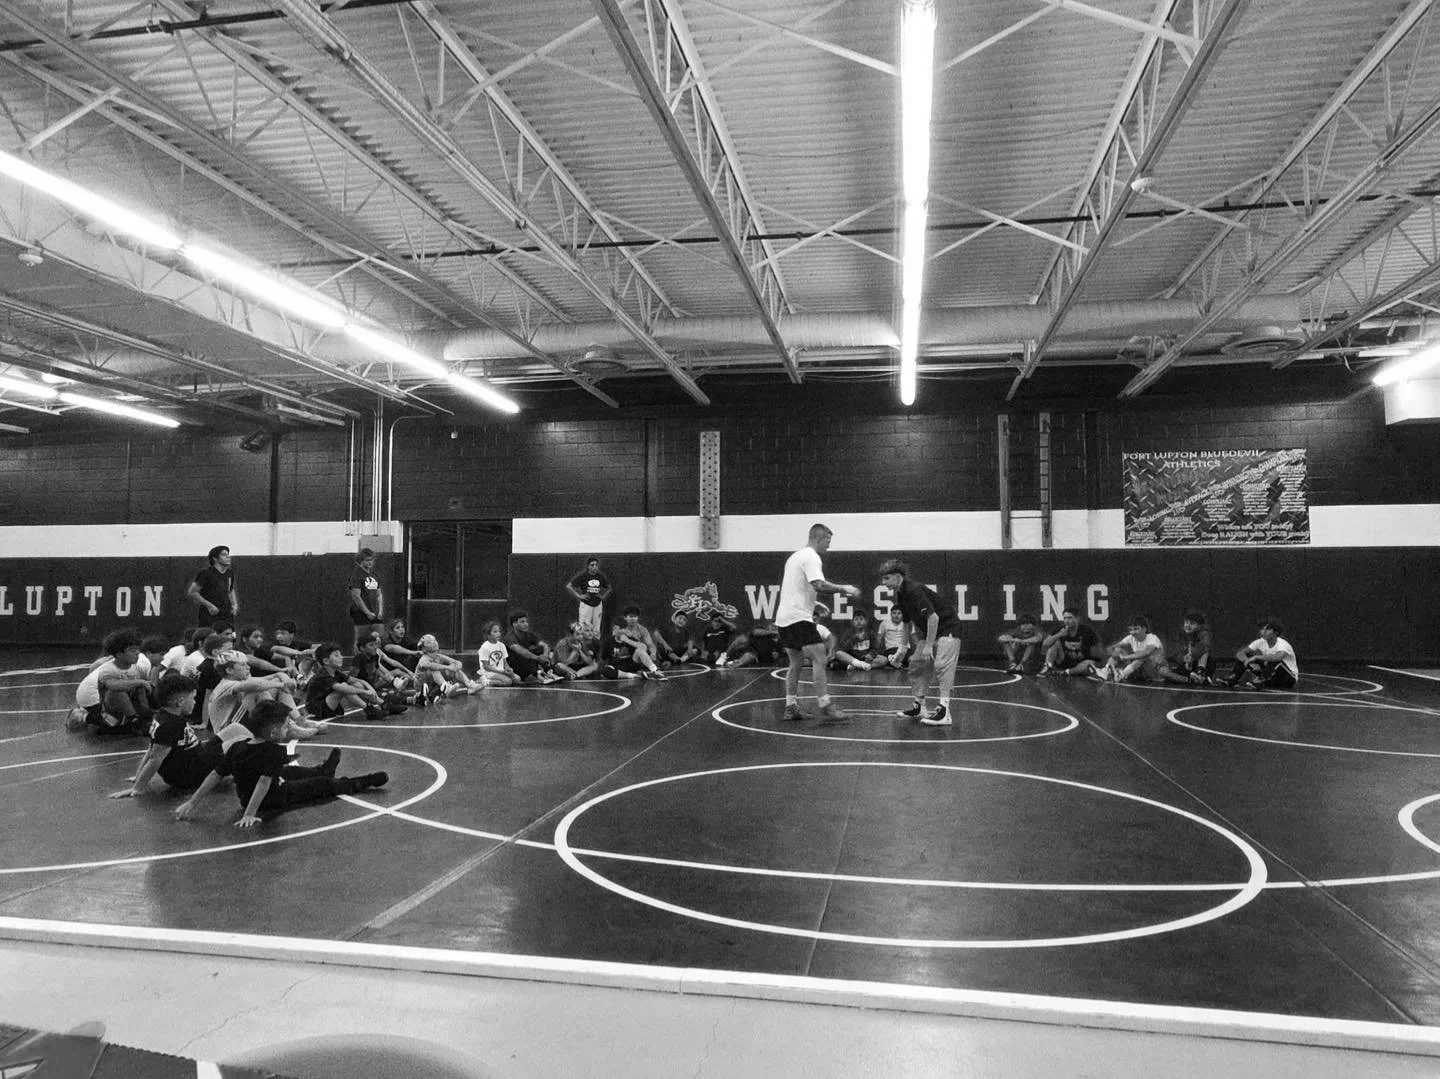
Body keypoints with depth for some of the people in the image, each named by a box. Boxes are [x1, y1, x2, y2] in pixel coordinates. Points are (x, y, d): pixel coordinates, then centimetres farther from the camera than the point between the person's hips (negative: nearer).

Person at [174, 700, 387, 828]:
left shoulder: (237, 747, -10)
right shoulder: (275, 751, -28)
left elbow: (216, 775, -8)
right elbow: (264, 781, -34)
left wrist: (192, 803, -3)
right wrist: (250, 814, -35)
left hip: (244, 797, 8)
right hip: (276, 799, -8)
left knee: (291, 772, 31)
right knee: (324, 785, 6)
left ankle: (324, 770, 57)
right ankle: (362, 783, 21)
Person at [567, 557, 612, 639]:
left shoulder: (601, 576, 1)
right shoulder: (582, 575, -12)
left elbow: (608, 588, 18)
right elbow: (568, 586, -12)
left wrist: (603, 596, 4)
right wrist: (578, 596, -14)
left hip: (598, 604, 4)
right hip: (586, 604, -4)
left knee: (596, 630, 12)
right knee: (584, 628, -4)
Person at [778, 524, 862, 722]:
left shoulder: (795, 556, 21)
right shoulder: (811, 557, -9)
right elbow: (819, 585, -22)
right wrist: (843, 589, -12)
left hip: (784, 617, 10)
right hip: (799, 616, -10)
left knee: (796, 662, 15)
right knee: (819, 657, -10)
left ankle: (790, 707, 15)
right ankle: (825, 705, -12)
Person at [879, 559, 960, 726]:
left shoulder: (914, 590, -24)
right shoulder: (900, 595, 5)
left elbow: (933, 617, -29)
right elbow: (910, 622, 16)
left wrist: (928, 645, -26)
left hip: (947, 629, -10)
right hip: (929, 633, 10)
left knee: (942, 666, -18)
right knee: (916, 663, 11)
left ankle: (944, 711, -20)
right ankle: (919, 707, 20)